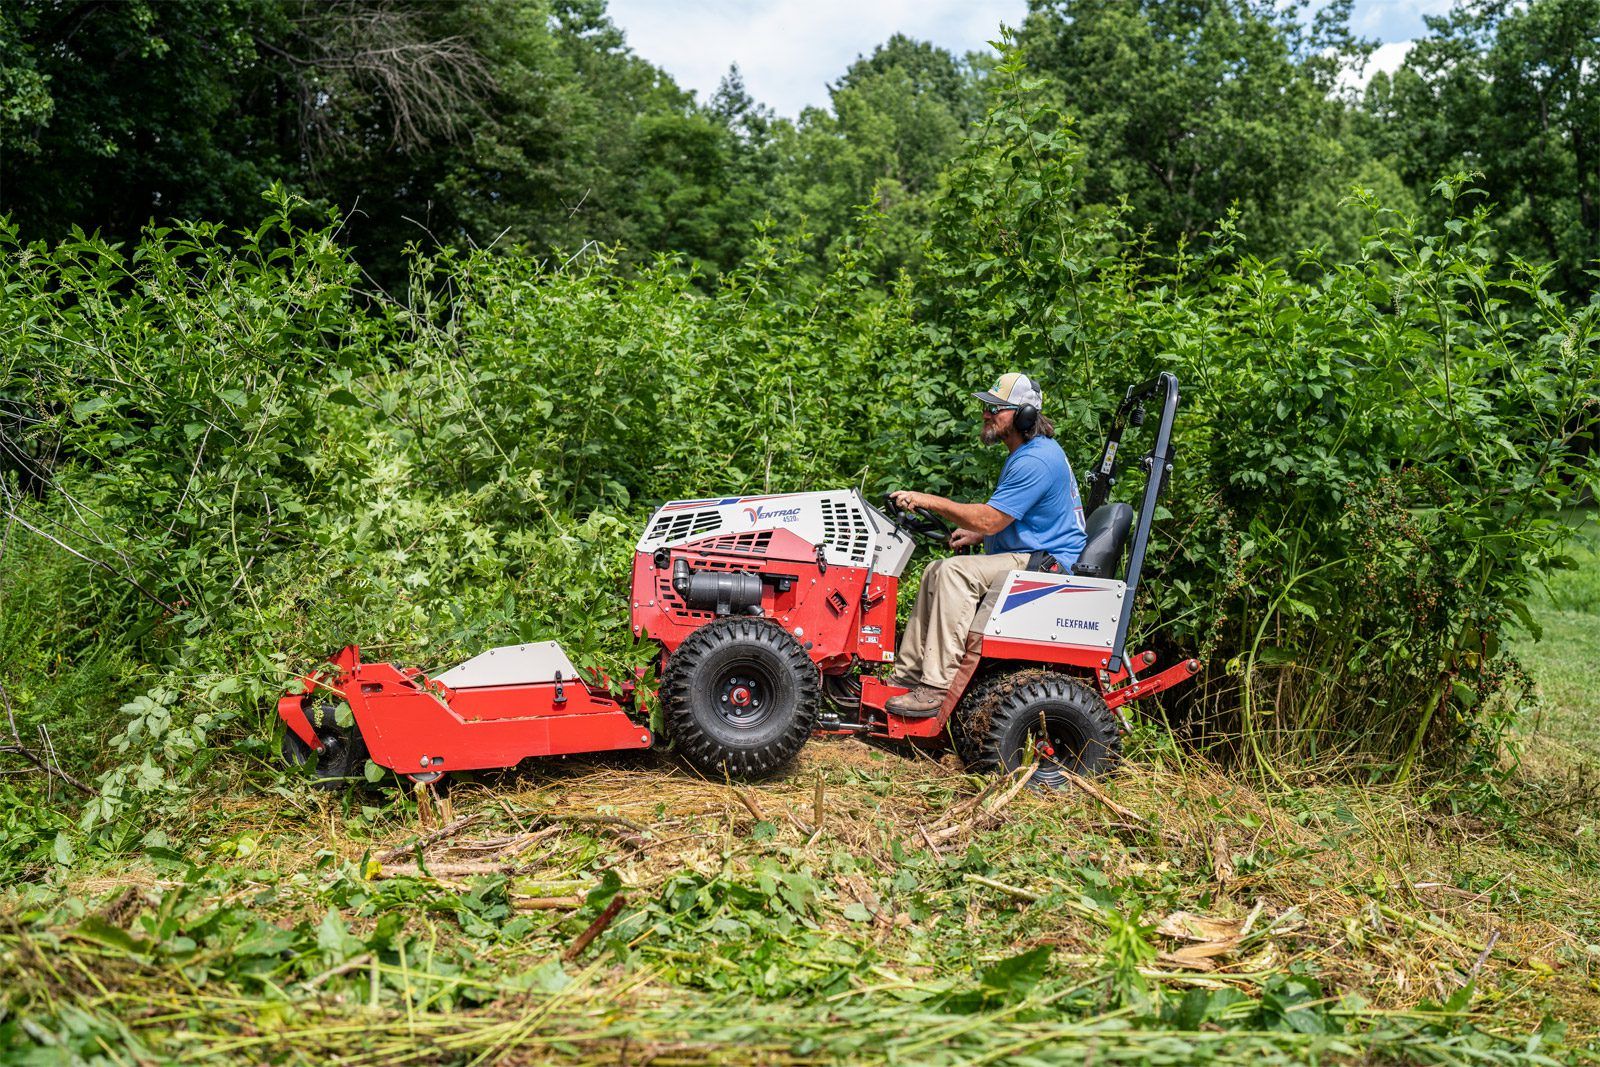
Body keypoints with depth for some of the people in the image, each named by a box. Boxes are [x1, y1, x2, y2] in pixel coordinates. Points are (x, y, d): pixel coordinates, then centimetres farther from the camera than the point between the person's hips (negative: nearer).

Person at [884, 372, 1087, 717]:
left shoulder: (1036, 461, -20)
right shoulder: (1025, 454, 16)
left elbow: (990, 519, -24)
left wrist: (930, 501, -18)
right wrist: (977, 534, 9)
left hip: (1048, 564, -11)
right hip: (1031, 556, 12)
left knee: (957, 571, -28)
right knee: (936, 571, 7)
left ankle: (937, 686, -29)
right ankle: (908, 673, 6)